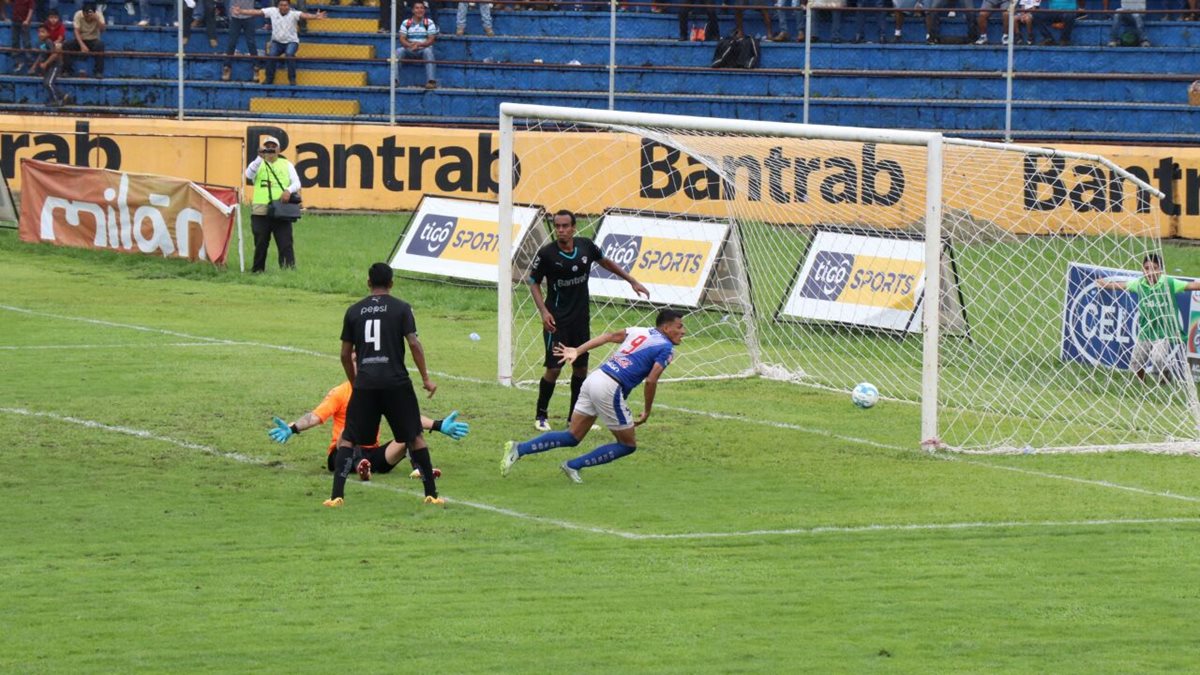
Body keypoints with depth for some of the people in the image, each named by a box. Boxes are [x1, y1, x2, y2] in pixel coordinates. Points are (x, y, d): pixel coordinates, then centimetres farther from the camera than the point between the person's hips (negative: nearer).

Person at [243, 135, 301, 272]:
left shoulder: (286, 165, 15)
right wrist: (260, 158, -22)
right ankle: (257, 271, 14)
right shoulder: (258, 164, 11)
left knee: (285, 244, -8)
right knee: (260, 244, 5)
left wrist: (289, 190, -17)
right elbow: (249, 174, -10)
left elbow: (296, 183, 6)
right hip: (261, 212, 0)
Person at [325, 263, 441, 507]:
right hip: (396, 383, -1)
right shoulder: (401, 308, 1)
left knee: (348, 439, 11)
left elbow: (345, 354, 11)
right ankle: (431, 494, 12)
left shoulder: (354, 311, 9)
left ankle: (337, 495, -1)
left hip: (365, 384, 1)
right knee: (415, 437, 12)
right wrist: (426, 379, 2)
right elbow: (414, 343, -7)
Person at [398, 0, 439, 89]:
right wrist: (410, 45, -23)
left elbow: (431, 40, -6)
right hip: (409, 50, 2)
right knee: (398, 51, -27)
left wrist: (419, 44, -24)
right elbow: (402, 39, -1)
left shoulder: (429, 23, 2)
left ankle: (431, 81, -43)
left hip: (424, 49, -2)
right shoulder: (406, 23, 6)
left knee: (428, 51, -35)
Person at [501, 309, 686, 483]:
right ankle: (574, 466, 5)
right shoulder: (666, 349, -2)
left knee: (572, 437, 13)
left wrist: (577, 351, 6)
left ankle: (518, 449, 0)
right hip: (610, 389, -8)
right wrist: (647, 412, 0)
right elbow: (651, 381, -12)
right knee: (628, 445, 9)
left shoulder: (640, 332, 20)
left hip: (595, 378, 8)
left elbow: (610, 336, 9)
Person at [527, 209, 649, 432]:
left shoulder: (586, 246, -4)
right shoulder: (547, 253, -15)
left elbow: (605, 262, 15)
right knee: (554, 368, -9)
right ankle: (541, 415, 9)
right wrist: (543, 311, -17)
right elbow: (534, 282, -4)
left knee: (581, 367, 9)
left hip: (581, 319, 4)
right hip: (557, 320, -4)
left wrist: (632, 281, 16)